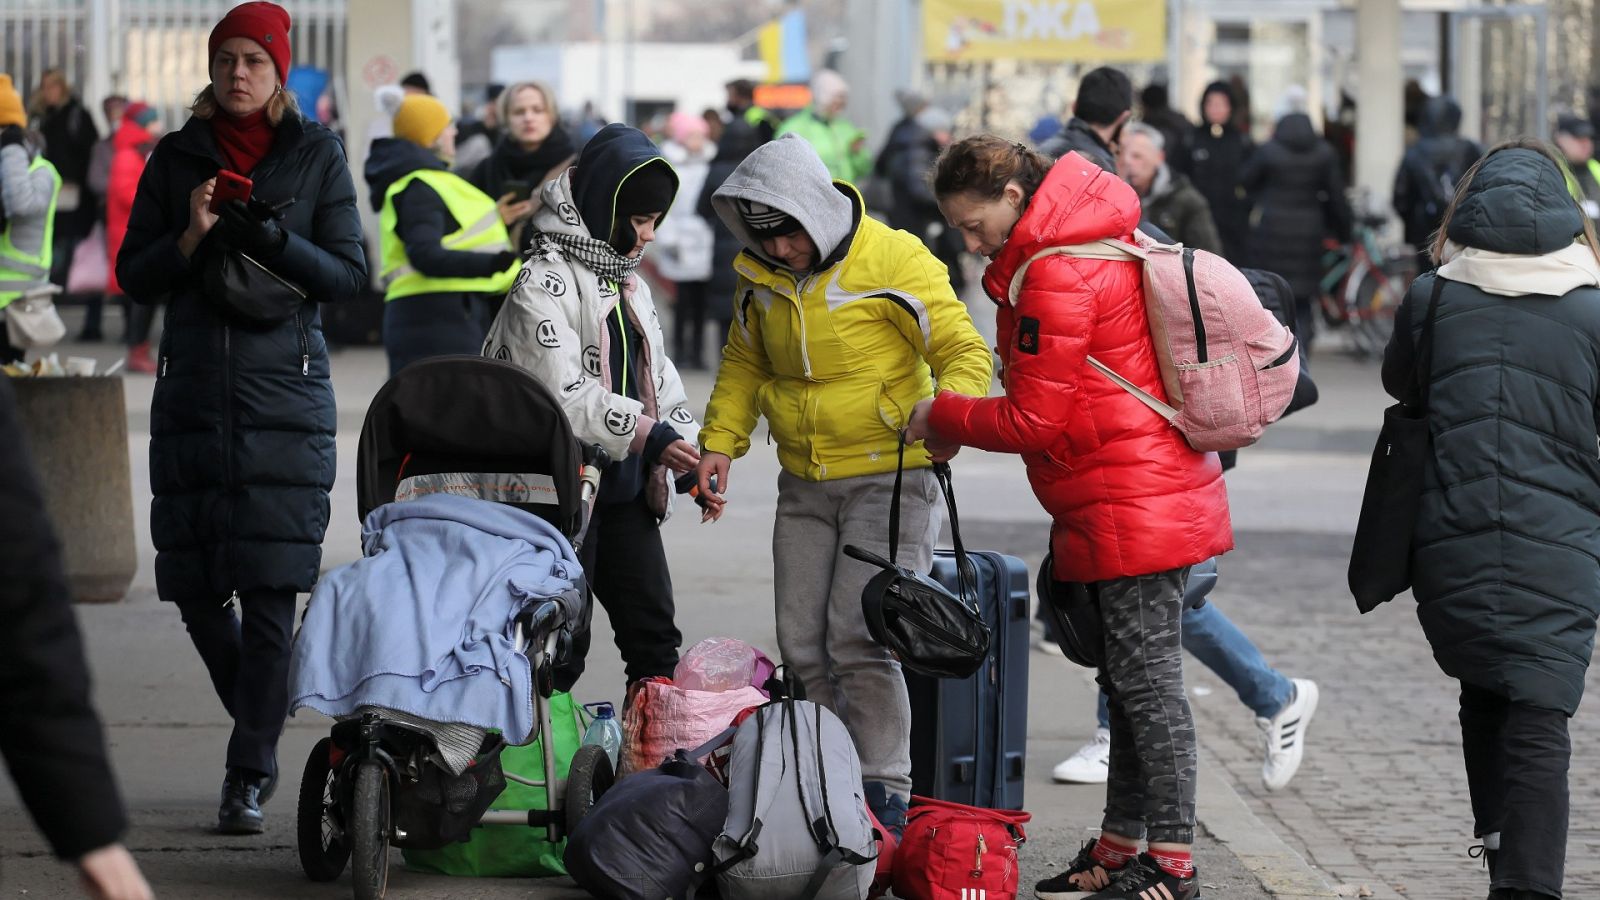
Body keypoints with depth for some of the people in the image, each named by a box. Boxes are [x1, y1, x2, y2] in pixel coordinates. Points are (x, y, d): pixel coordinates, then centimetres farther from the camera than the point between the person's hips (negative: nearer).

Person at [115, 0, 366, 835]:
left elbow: (348, 273, 1)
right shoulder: (177, 157, 9)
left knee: (269, 593, -9)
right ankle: (263, 727, 27)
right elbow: (134, 275, 8)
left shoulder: (315, 155, 4)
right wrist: (190, 238, -10)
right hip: (191, 391, 3)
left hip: (285, 393, -3)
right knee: (195, 589, 3)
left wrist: (267, 236, -14)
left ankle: (251, 775, -4)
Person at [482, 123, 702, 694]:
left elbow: (658, 376, 18)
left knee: (655, 636, 9)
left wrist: (689, 447, 2)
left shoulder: (630, 283, 15)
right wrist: (648, 436, -24)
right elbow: (564, 392, -21)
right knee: (562, 645, -5)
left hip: (628, 487, 8)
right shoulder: (543, 282, -13)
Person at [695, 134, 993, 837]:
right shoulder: (761, 274, 4)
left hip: (889, 478, -6)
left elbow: (963, 351, -14)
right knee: (804, 646, 5)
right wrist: (719, 443, 6)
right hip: (805, 486, 6)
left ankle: (885, 799, -4)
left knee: (860, 643, -13)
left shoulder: (895, 260, -15)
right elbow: (744, 364, 18)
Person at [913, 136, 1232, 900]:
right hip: (1145, 502, 11)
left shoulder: (1055, 274, -19)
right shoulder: (1094, 239, 13)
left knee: (1147, 680, -5)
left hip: (1133, 510, -11)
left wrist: (938, 415, -2)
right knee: (1129, 680, 15)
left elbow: (1031, 421, -15)